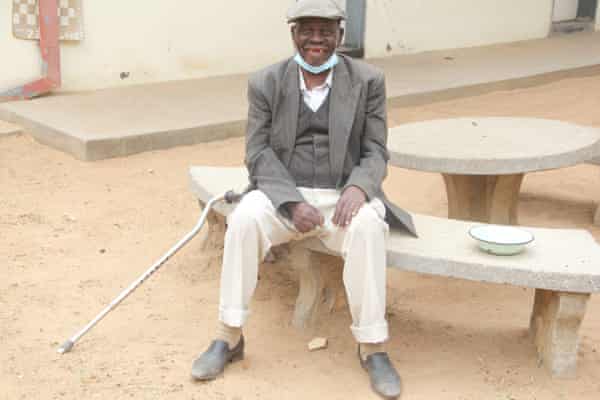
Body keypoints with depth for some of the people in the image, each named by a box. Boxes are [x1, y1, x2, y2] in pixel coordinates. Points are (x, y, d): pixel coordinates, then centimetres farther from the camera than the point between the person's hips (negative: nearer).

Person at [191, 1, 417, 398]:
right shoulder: (265, 83, 0)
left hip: (344, 198, -1)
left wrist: (357, 188, -25)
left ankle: (372, 347, -22)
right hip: (283, 196, 1)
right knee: (245, 217, -31)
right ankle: (229, 337, -18)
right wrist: (292, 203, -20)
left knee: (367, 226, -34)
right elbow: (259, 154, -4)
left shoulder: (368, 80, -1)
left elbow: (376, 153, -2)